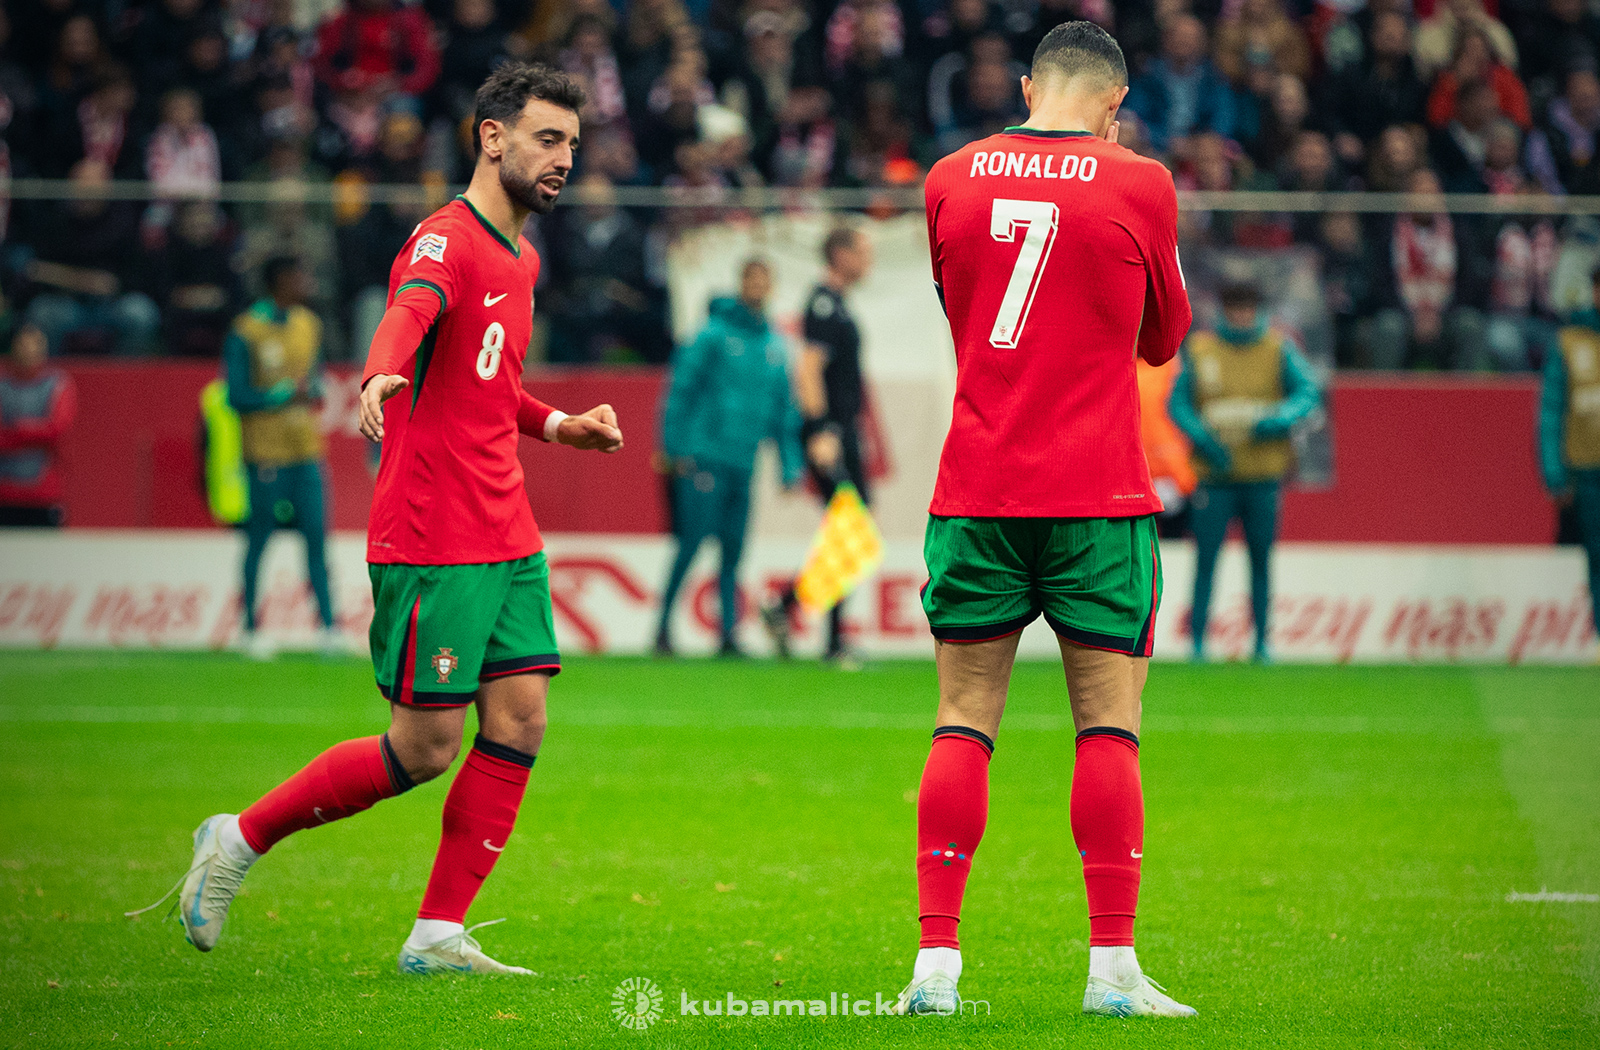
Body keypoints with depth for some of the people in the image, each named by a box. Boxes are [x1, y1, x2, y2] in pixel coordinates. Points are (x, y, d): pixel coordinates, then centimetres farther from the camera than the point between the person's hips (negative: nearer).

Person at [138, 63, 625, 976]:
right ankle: (240, 841, 12)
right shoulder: (447, 240, -12)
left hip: (507, 541, 9)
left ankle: (440, 936, 3)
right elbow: (411, 312, -36)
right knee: (427, 746, -5)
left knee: (521, 723, -2)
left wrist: (558, 424, 19)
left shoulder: (522, 260, 17)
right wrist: (384, 377, -56)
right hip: (431, 543, -9)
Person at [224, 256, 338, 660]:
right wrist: (287, 396, -16)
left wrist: (312, 391, -2)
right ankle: (251, 627, 10)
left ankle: (327, 624, -1)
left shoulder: (308, 325, 11)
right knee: (259, 536, 1)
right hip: (266, 452, -5)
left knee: (316, 533, -2)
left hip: (305, 448, 5)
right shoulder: (245, 332, -9)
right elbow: (237, 396, -11)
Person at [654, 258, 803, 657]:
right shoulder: (715, 333, -4)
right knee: (693, 540, -10)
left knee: (733, 549, 4)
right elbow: (681, 388, -4)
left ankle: (729, 632, 6)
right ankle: (664, 625, -2)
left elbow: (786, 409, 18)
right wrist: (676, 448, -10)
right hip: (704, 456, -5)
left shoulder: (776, 345, 13)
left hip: (743, 461, 5)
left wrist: (790, 465, 14)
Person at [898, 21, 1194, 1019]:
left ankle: (937, 962, 1)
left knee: (964, 722, 5)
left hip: (976, 490, 3)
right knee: (1110, 723, 1)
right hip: (1098, 494, -3)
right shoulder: (1137, 185, -3)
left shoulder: (952, 178, 6)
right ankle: (1114, 966, -2)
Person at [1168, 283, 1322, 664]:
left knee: (1261, 558, 6)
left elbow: (1308, 390, -3)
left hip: (1262, 476, 1)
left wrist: (1279, 420, -21)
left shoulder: (1278, 349, 5)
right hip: (1215, 475, -1)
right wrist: (1203, 437, -13)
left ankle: (1262, 642, 13)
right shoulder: (1200, 350, 4)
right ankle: (1197, 642, 0)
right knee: (1206, 557, -5)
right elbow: (1178, 403, 3)